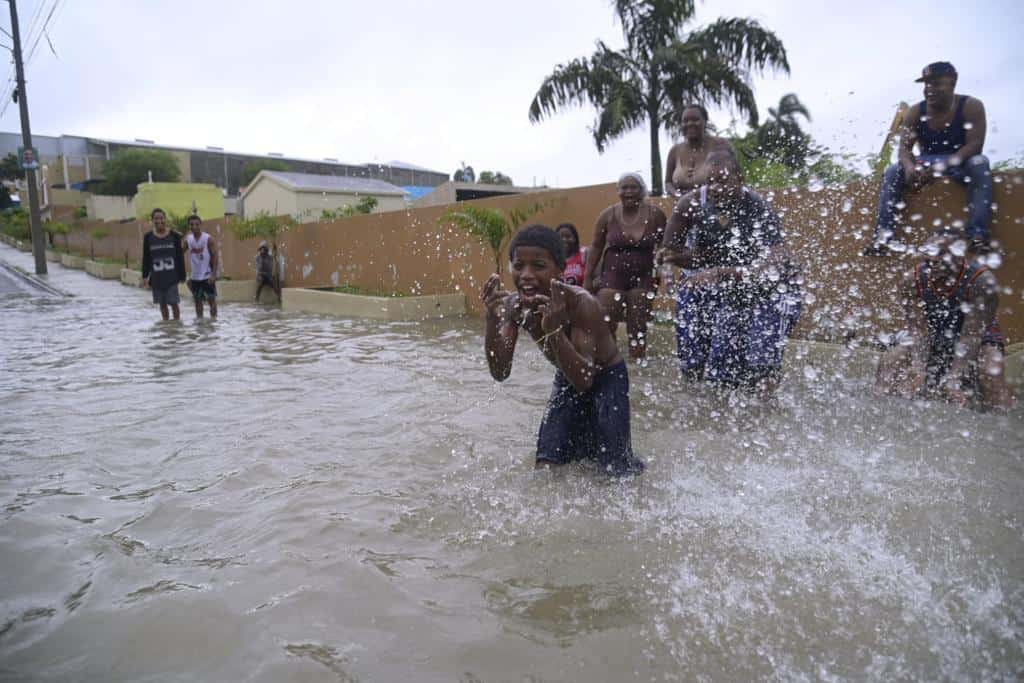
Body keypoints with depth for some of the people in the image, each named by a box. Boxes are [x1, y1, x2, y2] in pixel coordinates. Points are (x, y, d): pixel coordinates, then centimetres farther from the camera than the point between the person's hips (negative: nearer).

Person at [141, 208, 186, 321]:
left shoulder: (174, 236, -3)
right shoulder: (148, 237, 0)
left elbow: (180, 257, 0)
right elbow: (146, 259, 5)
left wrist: (182, 276, 0)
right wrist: (145, 276, 1)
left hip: (172, 277, -2)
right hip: (156, 278, 2)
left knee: (173, 303, -2)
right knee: (162, 303, 11)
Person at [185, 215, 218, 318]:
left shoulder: (208, 239, -9)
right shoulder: (188, 240, 3)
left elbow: (215, 257, -11)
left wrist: (214, 274, -17)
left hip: (208, 275, -4)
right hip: (195, 277, 4)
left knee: (211, 299, 2)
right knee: (197, 301, 8)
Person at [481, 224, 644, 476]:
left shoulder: (582, 304, -34)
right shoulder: (513, 306, -18)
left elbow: (584, 379, -39)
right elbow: (500, 373, -23)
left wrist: (554, 330, -53)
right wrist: (492, 320, -36)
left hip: (607, 379, -4)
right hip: (567, 379, 5)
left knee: (615, 469, -3)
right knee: (546, 466, 3)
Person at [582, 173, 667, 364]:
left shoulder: (655, 214, -5)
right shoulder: (608, 215, -5)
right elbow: (596, 247, 2)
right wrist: (588, 277, 2)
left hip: (643, 277, 1)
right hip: (612, 275, 0)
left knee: (638, 328, 8)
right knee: (606, 325, -4)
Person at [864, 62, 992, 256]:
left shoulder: (971, 106, -13)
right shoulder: (915, 112, -5)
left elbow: (975, 144, -22)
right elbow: (904, 148, -12)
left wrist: (944, 165, -39)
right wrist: (910, 167, -37)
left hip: (960, 163, -3)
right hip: (926, 164, 3)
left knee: (979, 163, -34)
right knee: (893, 171, -21)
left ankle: (977, 235, -44)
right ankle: (883, 236, -33)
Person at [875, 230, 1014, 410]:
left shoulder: (982, 281, -30)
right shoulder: (913, 280, -22)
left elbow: (972, 334, -33)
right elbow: (918, 329, -23)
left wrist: (954, 379, -42)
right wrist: (917, 370, -39)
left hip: (977, 334, -2)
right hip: (933, 332, 3)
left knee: (990, 371, -30)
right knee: (890, 360, -19)